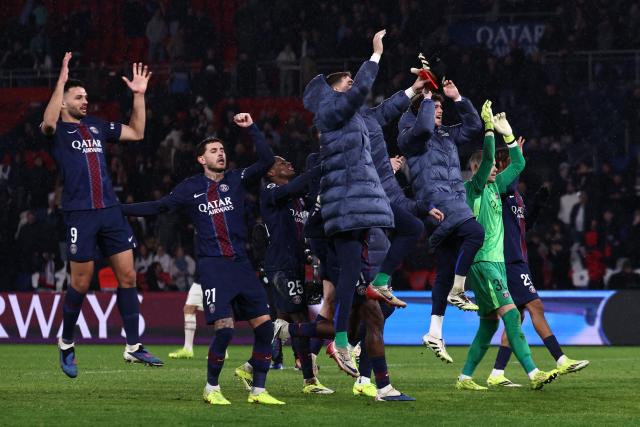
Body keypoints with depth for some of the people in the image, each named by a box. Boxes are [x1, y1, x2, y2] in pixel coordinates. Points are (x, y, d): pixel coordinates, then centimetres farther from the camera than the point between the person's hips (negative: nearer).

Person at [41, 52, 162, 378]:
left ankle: (133, 346, 7)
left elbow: (137, 133, 24)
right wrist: (62, 80, -25)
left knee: (127, 276, 2)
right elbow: (48, 122, -25)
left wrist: (139, 96, 16)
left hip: (111, 211, 6)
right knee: (81, 283, 0)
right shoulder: (58, 130, 0)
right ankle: (66, 344, 19)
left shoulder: (97, 126, 17)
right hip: (80, 214, -6)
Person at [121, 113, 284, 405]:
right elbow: (158, 207, 13)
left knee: (264, 325, -4)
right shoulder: (190, 188, 7)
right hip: (212, 266, -3)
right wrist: (117, 209, 10)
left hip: (241, 264, 3)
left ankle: (258, 390, 7)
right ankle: (211, 389, 2)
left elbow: (267, 160, 1)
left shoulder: (237, 180, 10)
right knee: (224, 327, -17)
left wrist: (251, 128, -5)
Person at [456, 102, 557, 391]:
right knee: (511, 314, -18)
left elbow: (518, 164, 24)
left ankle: (465, 378, 14)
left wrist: (508, 134, 16)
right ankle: (533, 374, -27)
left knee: (489, 323, 9)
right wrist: (488, 128, -20)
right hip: (483, 261, -9)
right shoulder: (473, 187, -6)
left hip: (495, 261, 9)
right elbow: (486, 158, -21)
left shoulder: (494, 187, 17)